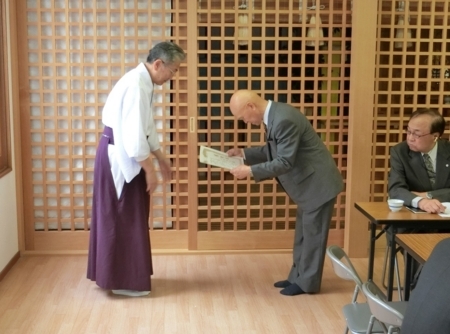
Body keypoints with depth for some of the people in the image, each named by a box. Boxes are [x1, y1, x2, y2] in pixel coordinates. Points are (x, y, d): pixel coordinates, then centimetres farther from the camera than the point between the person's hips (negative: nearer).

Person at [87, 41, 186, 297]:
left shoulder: (143, 82, 11)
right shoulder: (136, 85, -22)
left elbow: (146, 126, 20)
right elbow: (133, 133, -26)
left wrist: (161, 157, 21)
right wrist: (149, 169, -20)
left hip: (124, 155, 10)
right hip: (119, 156, -10)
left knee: (128, 217, 16)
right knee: (123, 218, -1)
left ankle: (123, 274, 28)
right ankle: (124, 281, 10)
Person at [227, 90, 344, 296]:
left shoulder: (284, 119, -28)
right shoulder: (275, 115, 5)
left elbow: (284, 162, -28)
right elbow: (272, 151, 15)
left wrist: (250, 171, -25)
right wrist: (243, 153, 4)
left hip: (318, 184, -10)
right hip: (308, 183, 10)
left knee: (312, 234, 2)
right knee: (303, 234, 17)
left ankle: (307, 282, 15)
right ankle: (297, 277, 28)